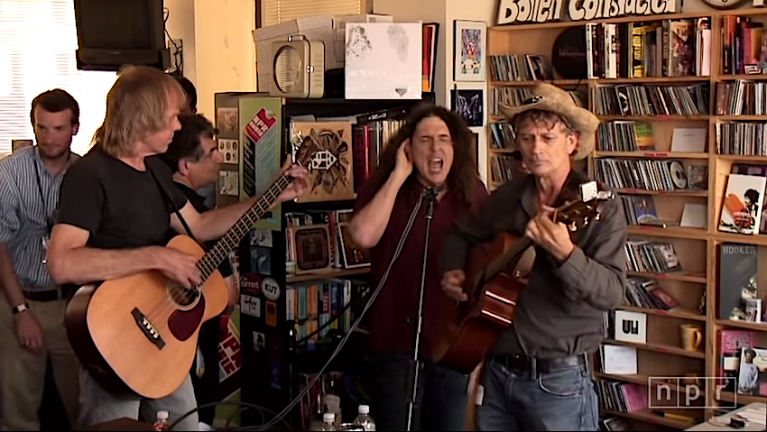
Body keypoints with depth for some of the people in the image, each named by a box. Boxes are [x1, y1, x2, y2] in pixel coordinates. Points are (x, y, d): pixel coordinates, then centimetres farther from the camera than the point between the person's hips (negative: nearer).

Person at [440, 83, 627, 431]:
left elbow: (611, 293, -21)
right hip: (497, 370, 5)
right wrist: (452, 272, 5)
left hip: (558, 378, -5)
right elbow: (462, 234, 23)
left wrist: (565, 253, -36)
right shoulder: (508, 197, 5)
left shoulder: (600, 207, -11)